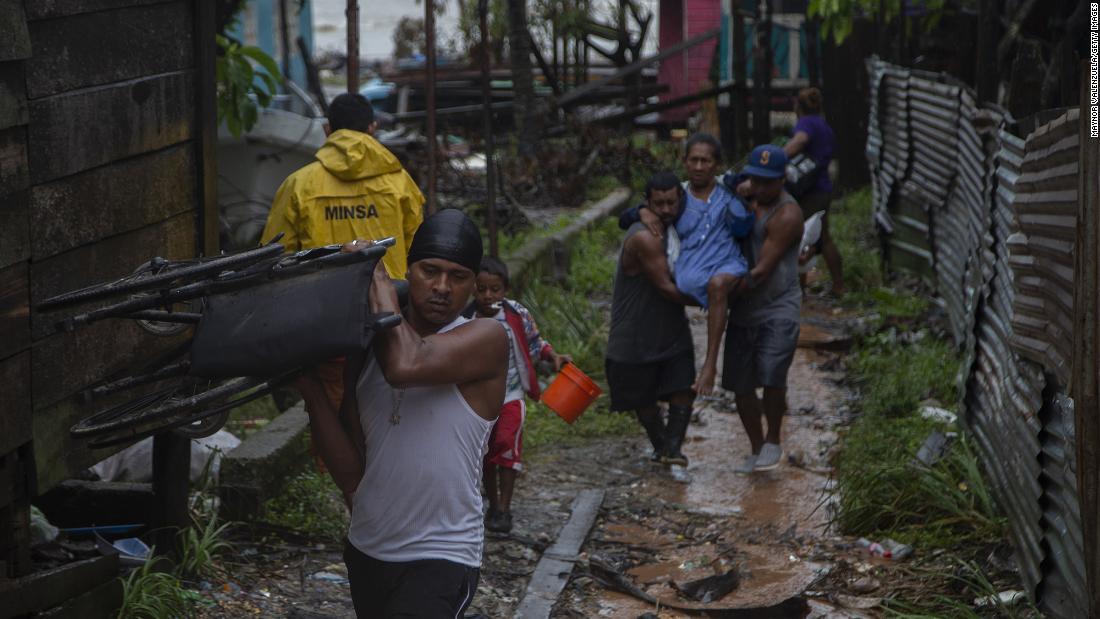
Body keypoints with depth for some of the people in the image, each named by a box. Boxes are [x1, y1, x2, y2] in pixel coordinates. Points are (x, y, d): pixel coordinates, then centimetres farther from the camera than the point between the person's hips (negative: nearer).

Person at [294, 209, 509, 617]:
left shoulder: (487, 339, -9)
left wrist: (377, 275, -16)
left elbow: (406, 365, -30)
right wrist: (312, 391, -9)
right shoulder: (364, 352, 6)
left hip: (441, 559, -6)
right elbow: (351, 476, 3)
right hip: (365, 552, 7)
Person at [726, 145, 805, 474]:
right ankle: (757, 450, 25)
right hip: (744, 311, 7)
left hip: (778, 310, -7)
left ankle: (773, 441, 0)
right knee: (740, 385, 8)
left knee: (772, 376, -23)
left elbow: (762, 271, -20)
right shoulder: (747, 192, 5)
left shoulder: (787, 216, -17)